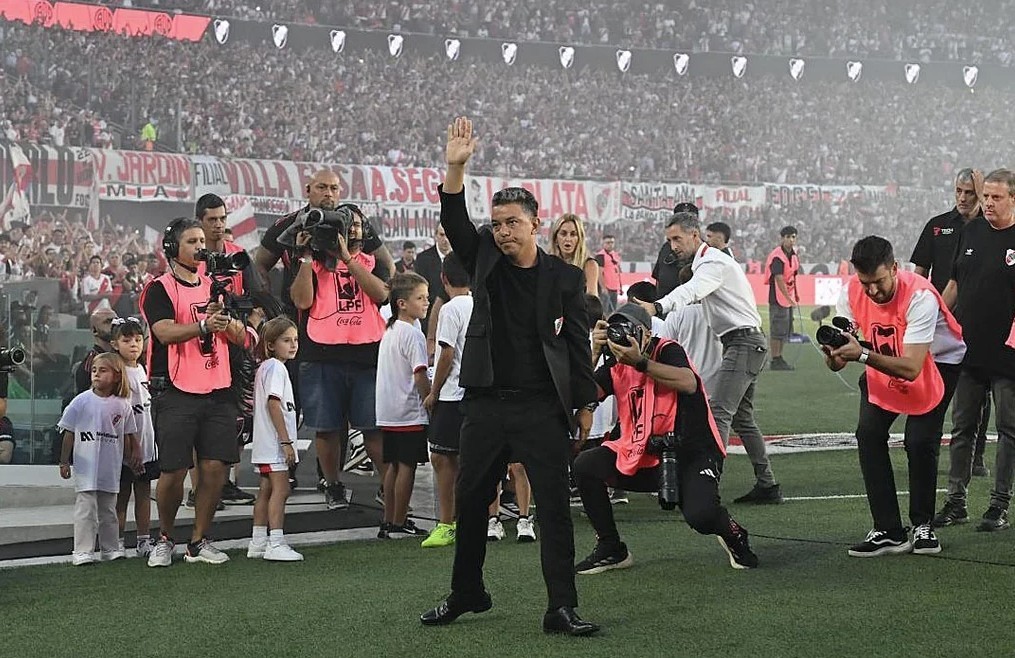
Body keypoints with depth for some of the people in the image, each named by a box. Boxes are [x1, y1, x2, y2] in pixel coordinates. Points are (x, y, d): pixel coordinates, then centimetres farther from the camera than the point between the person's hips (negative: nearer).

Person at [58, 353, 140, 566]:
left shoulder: (122, 405, 1)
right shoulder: (82, 401, -5)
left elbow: (127, 436, 11)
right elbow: (69, 433, 0)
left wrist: (132, 458, 14)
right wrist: (64, 462, -1)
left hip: (111, 469, 3)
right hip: (86, 468, -3)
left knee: (108, 510, 14)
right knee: (86, 508, -5)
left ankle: (111, 548, 23)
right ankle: (83, 552, -3)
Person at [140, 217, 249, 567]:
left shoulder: (214, 287, 18)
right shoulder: (160, 289, -1)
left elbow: (240, 337, 13)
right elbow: (165, 332, -16)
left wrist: (226, 320, -8)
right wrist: (203, 325, -31)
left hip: (218, 392, 5)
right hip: (177, 393, -5)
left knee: (216, 466, -2)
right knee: (173, 471, -5)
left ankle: (199, 542, 10)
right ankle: (164, 539, 15)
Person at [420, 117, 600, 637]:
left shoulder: (564, 277, -1)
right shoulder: (484, 260, 6)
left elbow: (578, 346, 1)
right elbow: (454, 221, -8)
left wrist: (584, 405, -2)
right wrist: (456, 168, -23)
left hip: (542, 408, -3)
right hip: (485, 403, 3)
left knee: (554, 506, -5)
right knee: (469, 501, 12)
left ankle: (562, 608, -1)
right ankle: (466, 594, 27)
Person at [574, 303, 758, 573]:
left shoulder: (667, 350, -9)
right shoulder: (615, 366, 6)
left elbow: (689, 384, -30)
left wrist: (639, 362, -35)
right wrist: (594, 352, -21)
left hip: (692, 453, -6)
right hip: (645, 458, 6)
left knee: (700, 515, -31)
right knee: (585, 465, -13)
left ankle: (733, 535, 9)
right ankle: (611, 550, 2)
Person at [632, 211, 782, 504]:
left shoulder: (713, 262, -14)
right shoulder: (706, 262, 21)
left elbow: (691, 291, -34)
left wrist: (657, 307, -50)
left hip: (744, 342, -11)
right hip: (742, 343, 11)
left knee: (719, 412, -19)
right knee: (741, 417, 15)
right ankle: (767, 486, 20)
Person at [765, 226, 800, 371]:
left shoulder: (793, 254, 9)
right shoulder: (777, 257, -19)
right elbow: (779, 280, -23)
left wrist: (795, 295, 20)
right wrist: (789, 298, -26)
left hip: (789, 298, 9)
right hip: (778, 298, -9)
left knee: (785, 331, 14)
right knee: (777, 330, -5)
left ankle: (780, 358, 22)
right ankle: (775, 361, -1)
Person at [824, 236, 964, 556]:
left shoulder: (920, 296, -36)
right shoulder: (851, 292, -19)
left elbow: (911, 368, -40)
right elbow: (838, 361, -14)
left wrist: (863, 354, -52)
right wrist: (834, 353, -39)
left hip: (939, 362, -4)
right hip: (882, 365, 5)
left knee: (920, 442, -16)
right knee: (868, 434, -12)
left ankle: (923, 525, 9)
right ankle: (889, 532, -5)